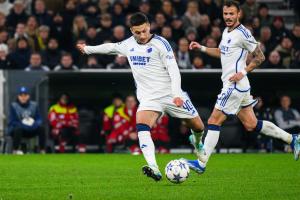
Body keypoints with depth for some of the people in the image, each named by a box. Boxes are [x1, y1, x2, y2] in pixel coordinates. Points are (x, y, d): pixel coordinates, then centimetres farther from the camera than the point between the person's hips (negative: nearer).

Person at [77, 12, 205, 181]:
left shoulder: (160, 43, -11)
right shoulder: (129, 44, 6)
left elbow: (173, 69, -16)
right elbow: (111, 47, 26)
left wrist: (176, 94, -29)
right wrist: (87, 49, 39)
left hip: (170, 95, -3)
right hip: (149, 98, 3)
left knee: (198, 127, 6)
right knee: (141, 125, -26)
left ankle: (197, 142, 46)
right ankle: (154, 169, -40)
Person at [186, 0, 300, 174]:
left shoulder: (242, 34, -12)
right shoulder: (226, 32, 15)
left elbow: (260, 57, -9)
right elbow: (222, 52, 31)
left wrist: (243, 72, -17)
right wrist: (201, 48, 20)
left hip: (235, 85, -9)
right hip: (234, 86, 9)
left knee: (214, 122, -8)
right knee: (251, 125, 12)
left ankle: (201, 163, -5)